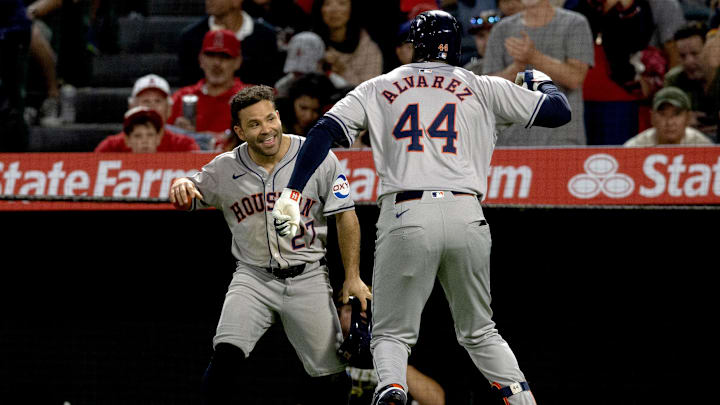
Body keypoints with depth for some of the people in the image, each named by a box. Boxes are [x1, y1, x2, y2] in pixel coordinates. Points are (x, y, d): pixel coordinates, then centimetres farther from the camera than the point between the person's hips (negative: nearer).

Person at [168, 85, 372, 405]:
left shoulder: (318, 158, -6)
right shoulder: (225, 168, -4)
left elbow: (345, 217, 0)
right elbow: (187, 197, 10)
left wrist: (352, 278, -4)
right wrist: (181, 185, -16)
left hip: (308, 279, 0)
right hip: (253, 278, 0)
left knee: (332, 378, -2)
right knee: (227, 355, -22)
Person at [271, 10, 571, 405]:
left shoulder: (377, 89, 16)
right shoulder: (483, 88, 14)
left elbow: (323, 132, 4)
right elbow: (559, 111, 17)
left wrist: (292, 192, -1)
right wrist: (540, 81, 39)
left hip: (405, 219, -1)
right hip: (466, 216, 1)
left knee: (391, 332, 6)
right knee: (480, 332, 18)